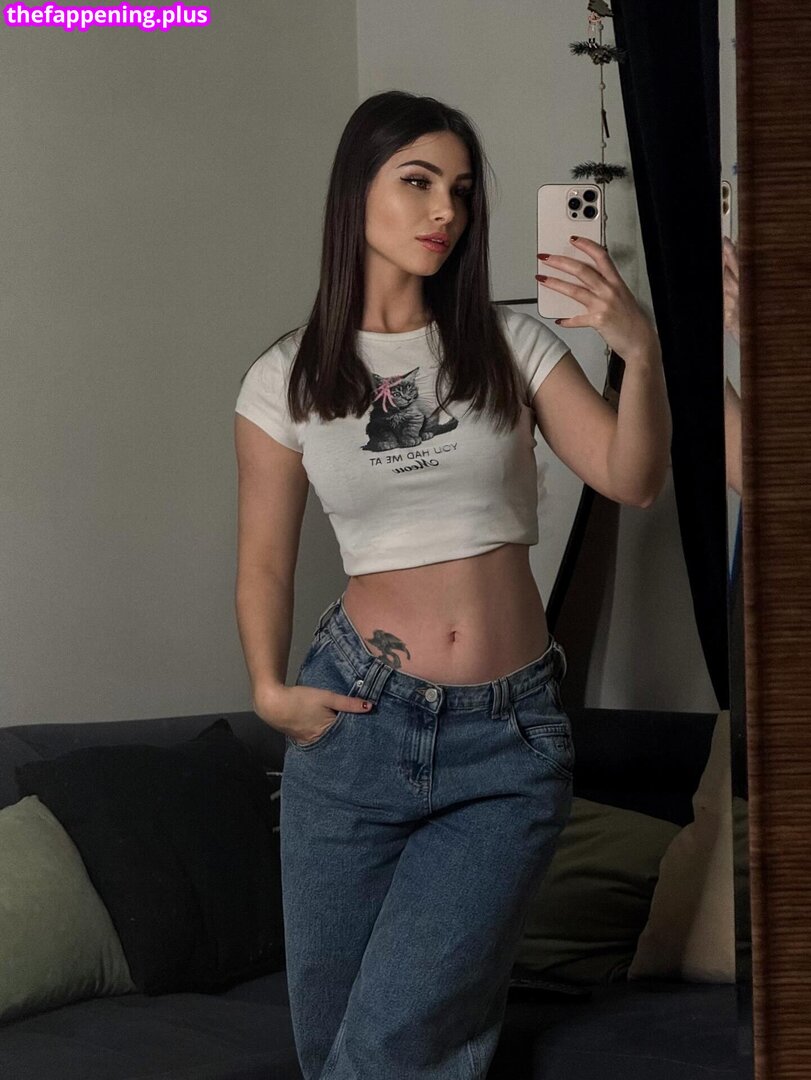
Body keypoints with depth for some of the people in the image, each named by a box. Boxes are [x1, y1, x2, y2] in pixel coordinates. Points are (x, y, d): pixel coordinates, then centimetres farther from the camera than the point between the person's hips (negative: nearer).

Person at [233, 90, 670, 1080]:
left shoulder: (512, 346, 4)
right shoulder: (286, 381, 3)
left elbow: (632, 481, -4)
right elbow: (265, 556, 10)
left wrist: (640, 350, -20)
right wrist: (269, 688, -5)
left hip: (510, 738, 0)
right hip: (357, 723, 1)